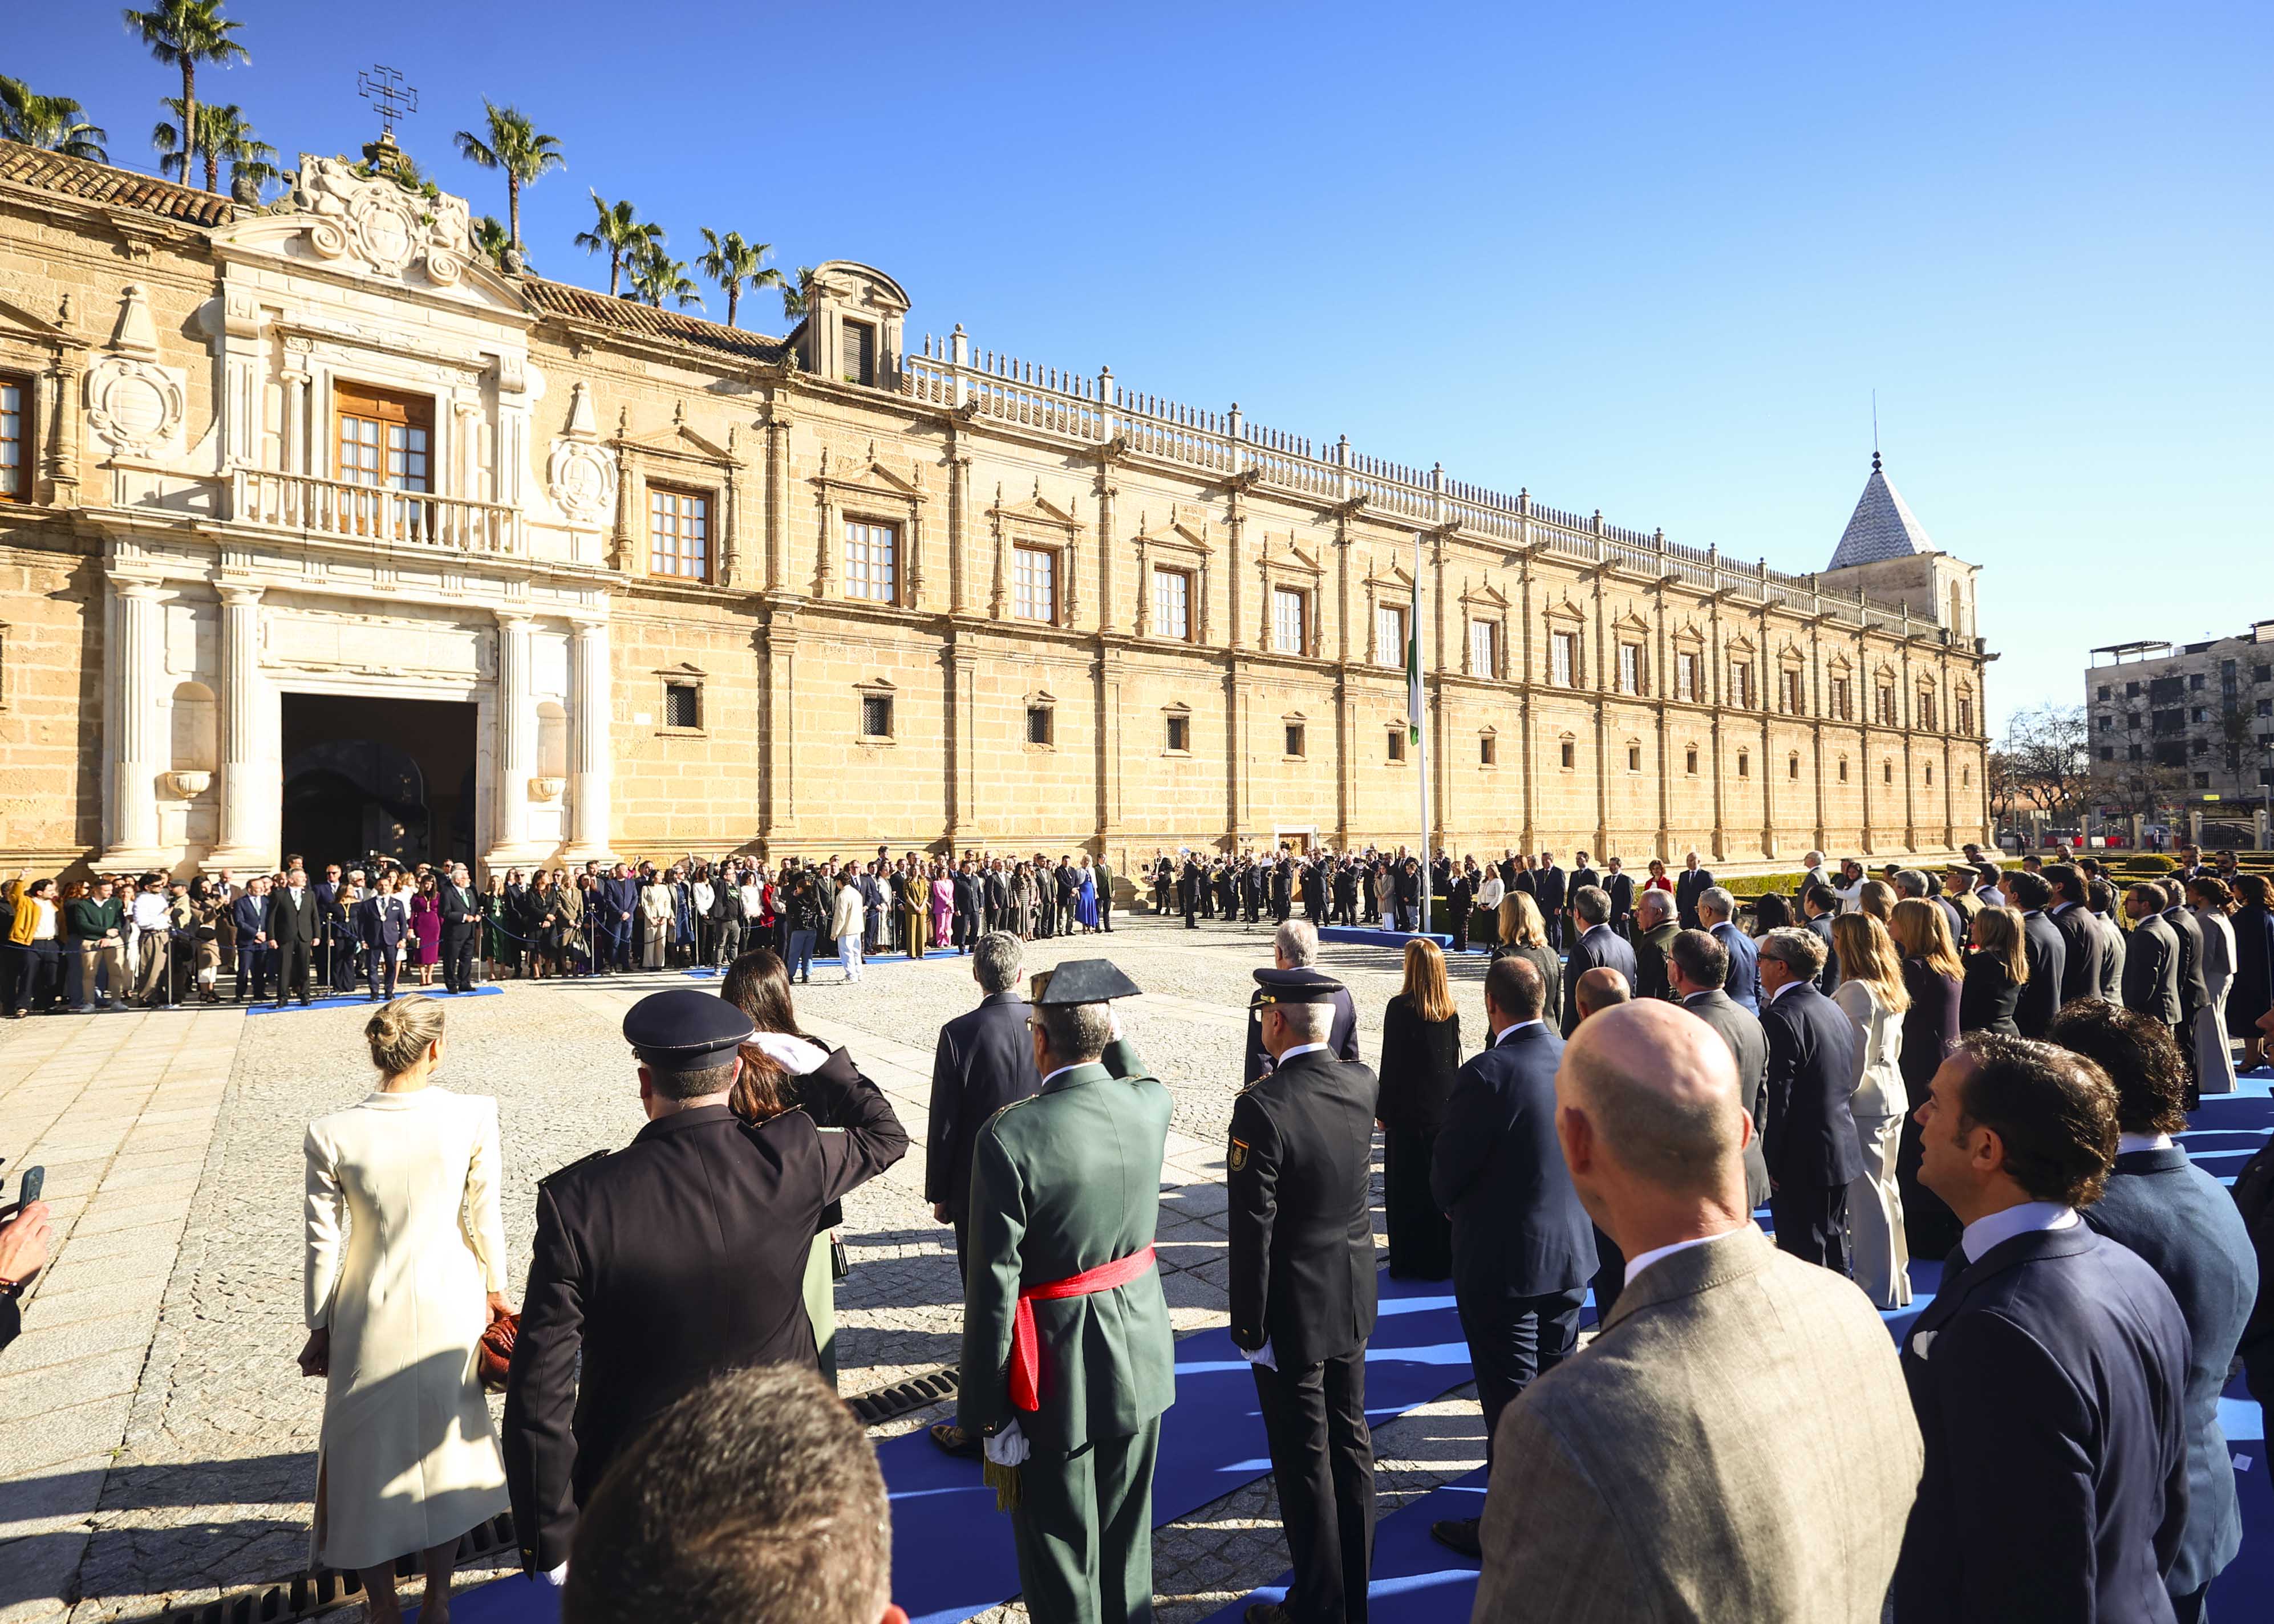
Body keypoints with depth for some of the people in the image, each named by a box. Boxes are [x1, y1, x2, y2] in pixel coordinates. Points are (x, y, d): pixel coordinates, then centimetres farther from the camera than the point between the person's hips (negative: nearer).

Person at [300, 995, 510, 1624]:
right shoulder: (473, 1116, -18)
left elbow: (325, 1242, -8)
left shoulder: (331, 1134, -17)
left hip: (370, 1319, 0)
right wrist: (495, 1288, 10)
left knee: (371, 1455, 20)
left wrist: (319, 1326, 8)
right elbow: (485, 1217, -7)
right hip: (451, 1307, 1)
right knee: (446, 1447, 20)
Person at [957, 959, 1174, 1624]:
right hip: (1141, 1360, 5)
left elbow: (994, 1283, -21)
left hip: (1059, 1377, -5)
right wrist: (1103, 1025, 14)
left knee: (1061, 1554, 16)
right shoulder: (1151, 1104, -11)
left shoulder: (1010, 1135, -25)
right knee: (1128, 1534, 25)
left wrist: (982, 1402, -11)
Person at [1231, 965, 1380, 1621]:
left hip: (1294, 1310, -7)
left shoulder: (1261, 1105, -26)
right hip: (1353, 1297, 7)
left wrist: (1249, 1327, -14)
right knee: (1351, 1443, 21)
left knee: (1304, 1459, 10)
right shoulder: (1363, 1083, -8)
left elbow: (1253, 1229, -23)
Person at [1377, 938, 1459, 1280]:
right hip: (1445, 1109, 5)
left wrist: (1383, 1112, -5)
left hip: (1408, 1110, -5)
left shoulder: (1400, 1007, -16)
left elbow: (1390, 1063, -13)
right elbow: (1455, 1058, 8)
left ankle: (1410, 1261, 13)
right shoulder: (1450, 1009, 0)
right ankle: (1443, 1257, 23)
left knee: (1407, 1187, 6)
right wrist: (1450, 1100, 18)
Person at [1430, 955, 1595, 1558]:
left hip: (1504, 1263, -7)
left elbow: (1447, 1174, -17)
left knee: (1510, 1400, 8)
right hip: (1573, 1253, 7)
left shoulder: (1487, 1074, -26)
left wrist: (1456, 1209, 4)